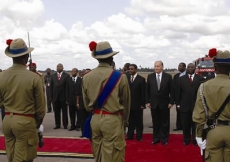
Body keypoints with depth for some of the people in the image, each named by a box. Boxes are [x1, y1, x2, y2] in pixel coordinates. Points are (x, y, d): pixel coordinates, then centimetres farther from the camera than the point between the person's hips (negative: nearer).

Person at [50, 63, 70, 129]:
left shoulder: (66, 75, -1)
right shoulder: (53, 75, 9)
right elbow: (51, 86, 8)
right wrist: (51, 96, 2)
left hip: (63, 96, -3)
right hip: (55, 96, 3)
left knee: (64, 111, 4)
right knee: (56, 112, 7)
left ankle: (65, 125, 12)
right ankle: (57, 124, 15)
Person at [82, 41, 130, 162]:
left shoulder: (86, 77, 1)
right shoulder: (120, 77, -10)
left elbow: (86, 103, 9)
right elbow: (126, 102, 1)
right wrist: (125, 120, 17)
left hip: (95, 119, 5)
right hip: (113, 120, -5)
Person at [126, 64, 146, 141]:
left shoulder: (141, 79, -4)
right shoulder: (127, 78, 6)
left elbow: (143, 93, -6)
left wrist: (143, 104, -9)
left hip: (137, 104, -3)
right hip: (128, 103, 3)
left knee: (138, 121, 6)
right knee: (130, 120, 9)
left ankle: (139, 136, 16)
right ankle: (130, 135, 18)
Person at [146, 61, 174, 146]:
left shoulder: (168, 76, -3)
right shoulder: (150, 76, 2)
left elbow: (171, 90, -2)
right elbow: (148, 90, 4)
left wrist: (171, 102, -7)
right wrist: (148, 101, 1)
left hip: (164, 103, -1)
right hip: (154, 103, 2)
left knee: (165, 122, 7)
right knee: (155, 122, 9)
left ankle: (164, 139, 19)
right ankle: (156, 138, 20)